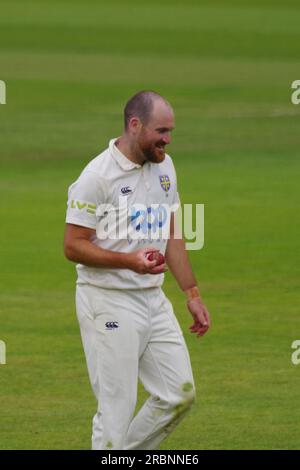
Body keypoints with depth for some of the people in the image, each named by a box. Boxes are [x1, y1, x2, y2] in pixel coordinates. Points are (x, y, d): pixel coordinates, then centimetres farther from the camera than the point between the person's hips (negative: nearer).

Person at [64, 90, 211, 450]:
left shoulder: (163, 166, 8)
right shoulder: (98, 175, -16)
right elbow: (74, 246, -15)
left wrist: (192, 293, 14)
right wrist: (129, 261, -27)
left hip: (153, 297, 8)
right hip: (109, 303, -8)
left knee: (179, 394, 6)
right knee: (117, 408, -6)